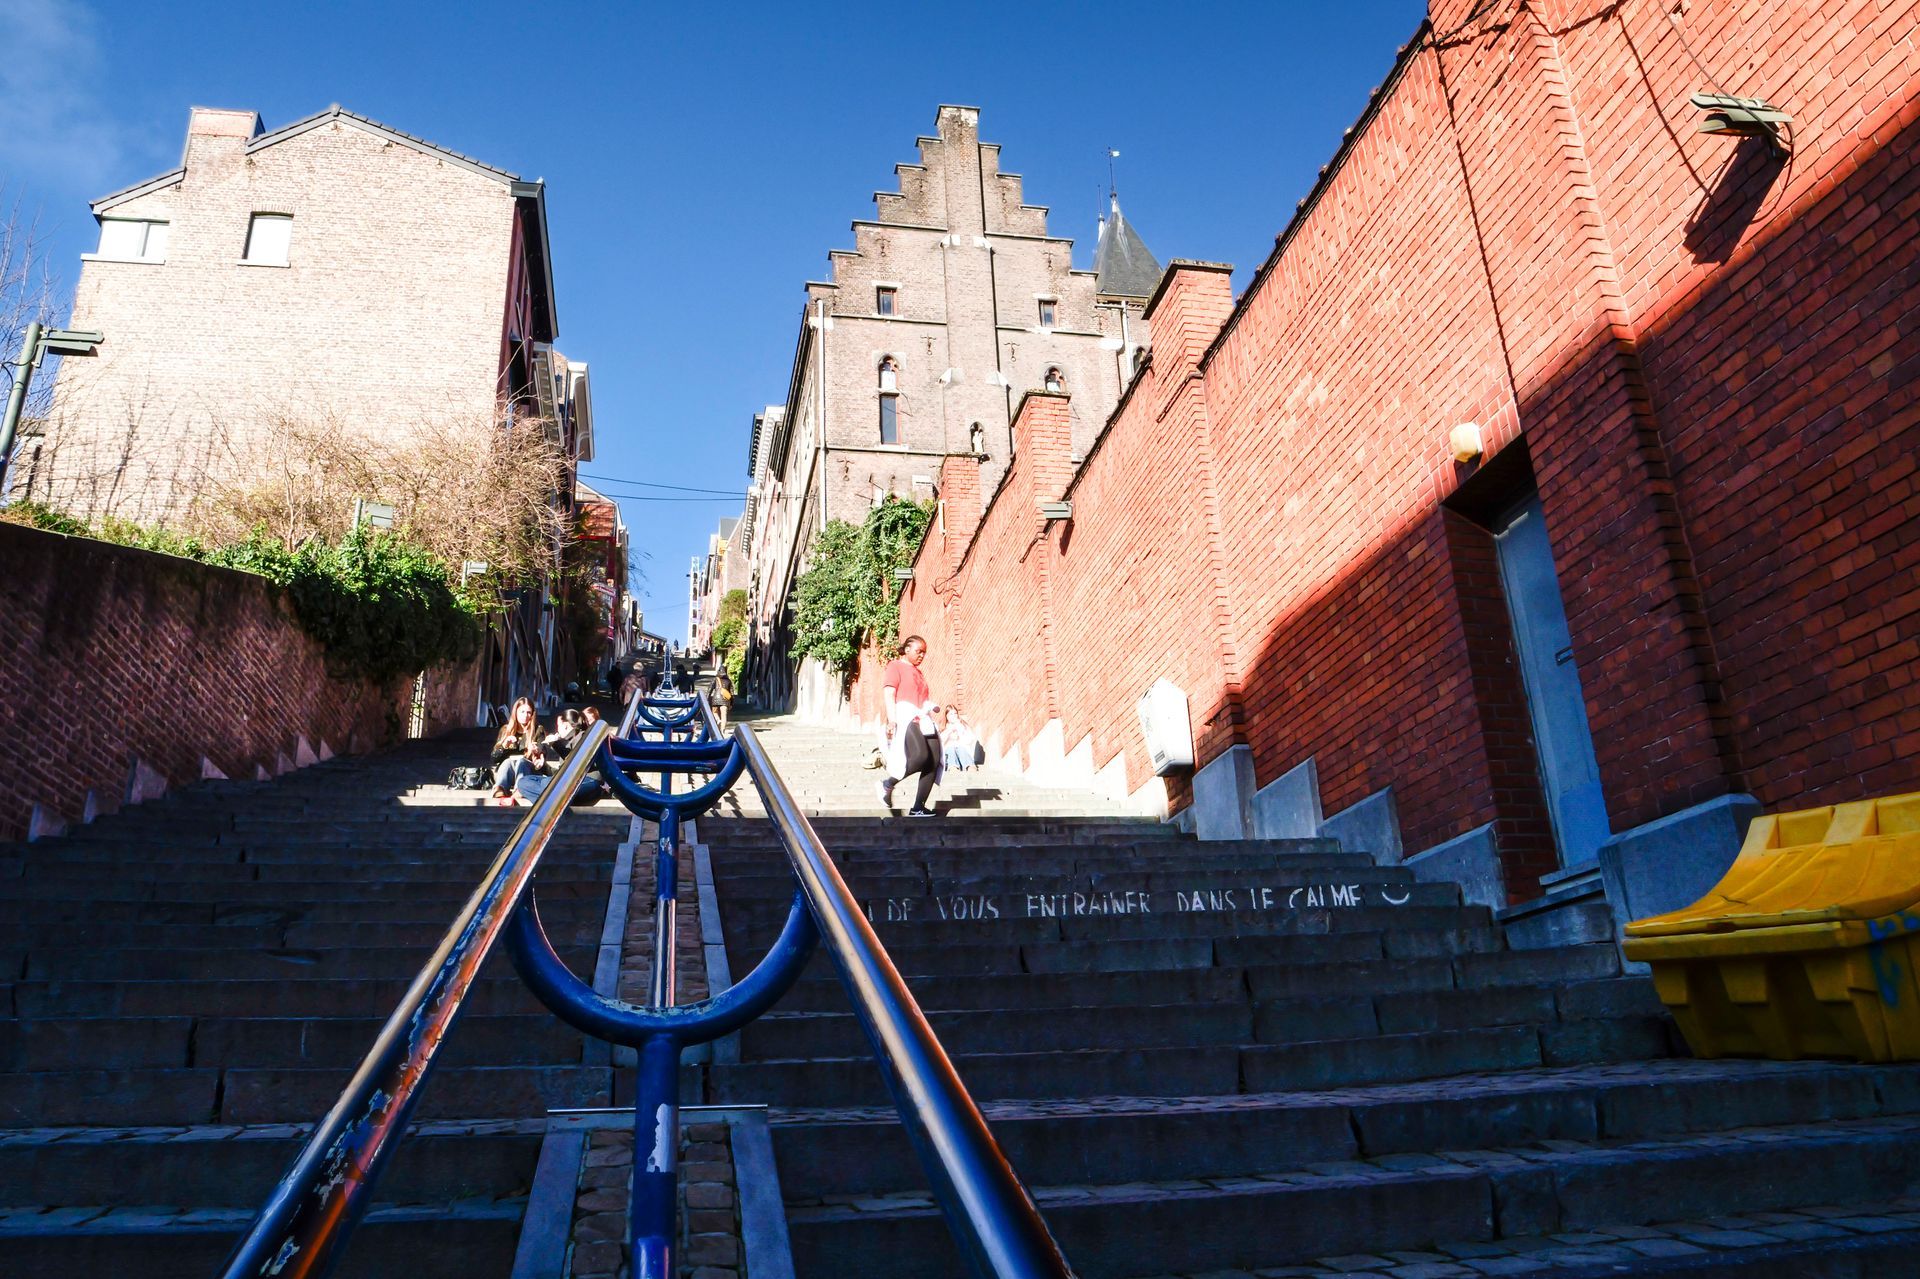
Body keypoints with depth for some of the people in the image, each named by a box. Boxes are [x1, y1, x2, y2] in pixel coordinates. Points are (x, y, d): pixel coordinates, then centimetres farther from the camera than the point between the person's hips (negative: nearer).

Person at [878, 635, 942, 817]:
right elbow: (889, 694, -5)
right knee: (920, 755, -29)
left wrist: (932, 708, 15)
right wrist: (892, 720, -17)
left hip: (923, 720, 8)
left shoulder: (918, 673, 32)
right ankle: (888, 783, -10)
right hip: (905, 717, -8)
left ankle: (918, 808, -4)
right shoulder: (895, 666, 7)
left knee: (933, 762, -7)